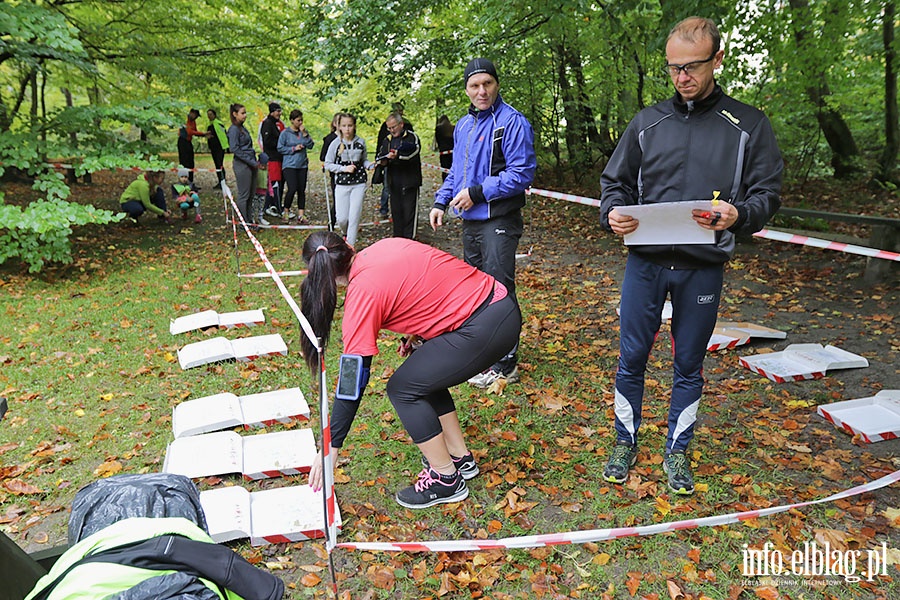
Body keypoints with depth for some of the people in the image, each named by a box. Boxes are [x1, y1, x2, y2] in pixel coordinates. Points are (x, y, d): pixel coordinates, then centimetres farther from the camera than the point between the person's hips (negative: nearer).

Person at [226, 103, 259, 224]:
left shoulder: (242, 128, 16)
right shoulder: (234, 129, -11)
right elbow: (235, 149, -18)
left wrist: (255, 161, 12)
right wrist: (252, 162, -17)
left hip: (250, 165, 9)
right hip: (242, 165, -9)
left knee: (250, 194, 13)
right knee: (243, 195, -3)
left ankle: (249, 220, 21)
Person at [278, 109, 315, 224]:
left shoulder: (304, 131, 9)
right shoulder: (285, 133, -2)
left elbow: (310, 145, 1)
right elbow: (280, 148, -2)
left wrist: (304, 134, -9)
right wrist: (294, 148, -10)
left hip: (302, 165, 4)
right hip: (289, 165, -4)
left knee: (302, 190, 3)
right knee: (292, 189, -14)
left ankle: (301, 215, 8)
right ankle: (286, 211, 8)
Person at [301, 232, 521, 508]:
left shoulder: (362, 292, -11)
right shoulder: (385, 246, 9)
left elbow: (353, 383, -10)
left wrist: (330, 448, -2)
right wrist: (418, 331, 19)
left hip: (484, 328, -9)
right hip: (501, 301, 9)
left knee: (402, 388, 2)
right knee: (422, 374, 22)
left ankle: (446, 479, 14)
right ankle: (460, 458, 32)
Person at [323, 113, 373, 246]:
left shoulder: (361, 142, 2)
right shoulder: (335, 143, -4)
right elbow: (328, 164, 0)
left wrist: (370, 165, -7)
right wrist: (344, 168, -13)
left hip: (359, 184, 1)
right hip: (341, 184, -1)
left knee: (354, 217, -4)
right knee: (342, 218, -1)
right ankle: (347, 234, 32)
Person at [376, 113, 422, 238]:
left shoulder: (412, 137, -3)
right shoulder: (387, 140, 15)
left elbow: (414, 153, -18)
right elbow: (381, 156, 16)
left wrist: (398, 155, -31)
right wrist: (383, 161, -8)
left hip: (409, 181, -5)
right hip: (394, 182, 5)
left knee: (409, 211, -4)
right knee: (396, 211, 10)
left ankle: (409, 239, 2)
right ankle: (397, 239, 19)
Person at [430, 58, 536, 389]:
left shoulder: (512, 122, -11)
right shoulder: (463, 125, 14)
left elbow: (522, 173, -18)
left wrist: (477, 193, -18)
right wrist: (441, 202, 9)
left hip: (499, 221, -8)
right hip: (470, 221, 9)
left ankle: (505, 364, 3)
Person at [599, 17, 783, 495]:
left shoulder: (749, 126, 4)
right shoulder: (647, 122, 8)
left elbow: (767, 191, 3)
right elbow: (615, 180, 11)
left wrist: (739, 214, -20)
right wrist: (613, 213, -11)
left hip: (703, 269, 0)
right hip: (645, 263, 1)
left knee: (689, 366, 11)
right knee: (632, 359, 7)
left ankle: (677, 453, 29)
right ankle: (625, 444, 27)